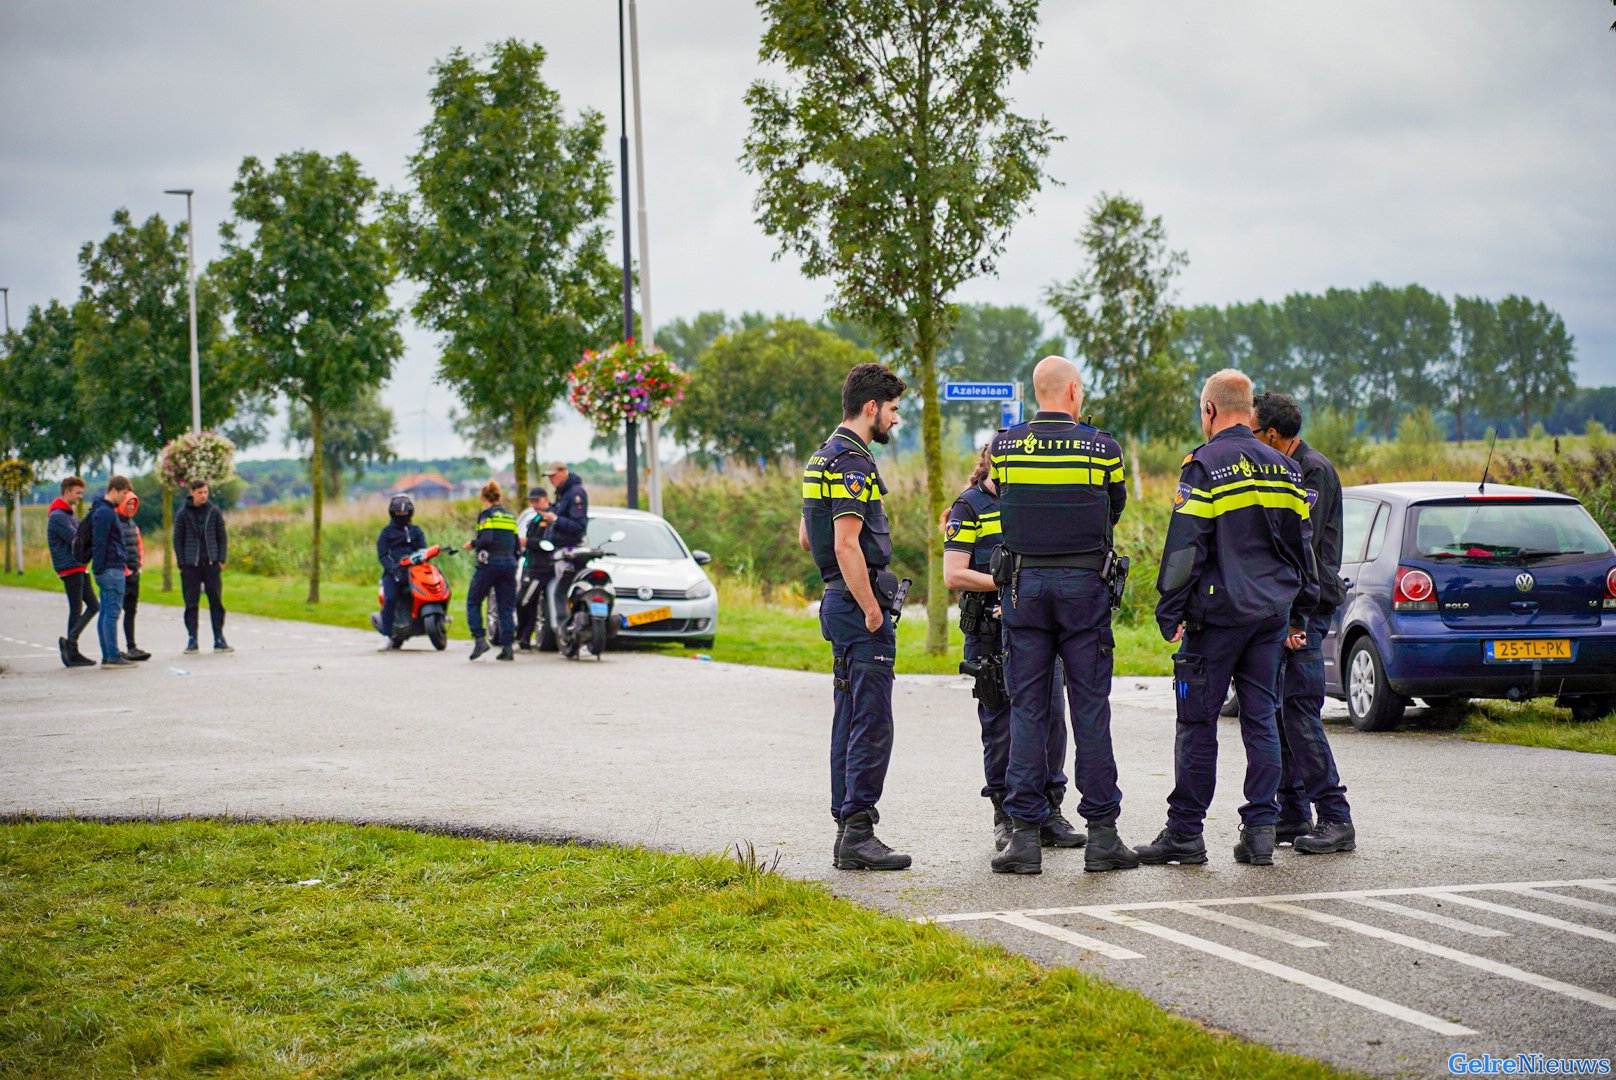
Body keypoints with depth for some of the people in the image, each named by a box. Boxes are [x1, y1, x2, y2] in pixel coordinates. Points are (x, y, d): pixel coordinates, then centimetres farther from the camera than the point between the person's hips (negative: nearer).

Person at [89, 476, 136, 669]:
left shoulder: (107, 511, 19)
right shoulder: (105, 513, -13)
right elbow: (99, 543, -18)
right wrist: (100, 569, -20)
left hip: (109, 569, 10)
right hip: (112, 569, -10)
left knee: (106, 612, 9)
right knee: (112, 612, -10)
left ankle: (107, 656, 11)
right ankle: (113, 656, -11)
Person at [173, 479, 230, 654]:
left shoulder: (214, 512, 5)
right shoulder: (183, 514, 2)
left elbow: (222, 537, 9)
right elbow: (178, 539, 5)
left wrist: (221, 559, -1)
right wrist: (181, 563, -3)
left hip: (211, 563, 1)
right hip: (190, 565, -1)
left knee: (216, 602, 0)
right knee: (191, 604, 1)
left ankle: (219, 639, 5)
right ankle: (192, 639, 6)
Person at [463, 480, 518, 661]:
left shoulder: (486, 514, -5)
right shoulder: (510, 516, 14)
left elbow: (486, 539, -19)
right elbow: (516, 545, 13)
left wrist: (472, 543, -2)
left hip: (489, 563, -5)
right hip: (509, 563, 5)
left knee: (473, 602, 7)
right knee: (506, 608, 6)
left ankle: (479, 639, -6)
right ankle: (507, 647, 0)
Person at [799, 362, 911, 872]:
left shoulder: (824, 457, 17)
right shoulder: (852, 462, -16)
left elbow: (806, 537, 24)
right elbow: (847, 545, -23)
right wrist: (872, 611, -20)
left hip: (840, 600, 11)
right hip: (859, 601, -11)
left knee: (850, 721, 12)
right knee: (872, 724, -9)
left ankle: (847, 830, 15)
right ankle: (858, 834, -10)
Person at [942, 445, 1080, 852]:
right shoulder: (969, 507, -3)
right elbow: (954, 575, -11)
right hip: (991, 631, -5)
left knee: (1051, 716, 2)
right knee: (1001, 724, -1)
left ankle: (1049, 812, 10)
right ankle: (1006, 817, 8)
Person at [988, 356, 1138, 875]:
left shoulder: (1005, 446, 1)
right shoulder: (1101, 446, -3)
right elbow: (1115, 508, 10)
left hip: (1025, 584, 1)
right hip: (1084, 584, -1)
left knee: (1026, 708, 4)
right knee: (1090, 709, 3)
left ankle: (1025, 833, 2)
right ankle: (1102, 834, 4)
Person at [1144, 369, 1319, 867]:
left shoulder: (1205, 464, -8)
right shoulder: (1284, 467, 12)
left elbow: (1184, 546, -12)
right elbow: (1302, 543, 17)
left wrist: (1171, 612, -6)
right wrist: (1299, 615, 23)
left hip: (1218, 613, -6)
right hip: (1273, 611, 6)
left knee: (1198, 722, 0)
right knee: (1261, 719, 8)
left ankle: (1185, 831, 3)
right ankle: (1260, 830, 5)